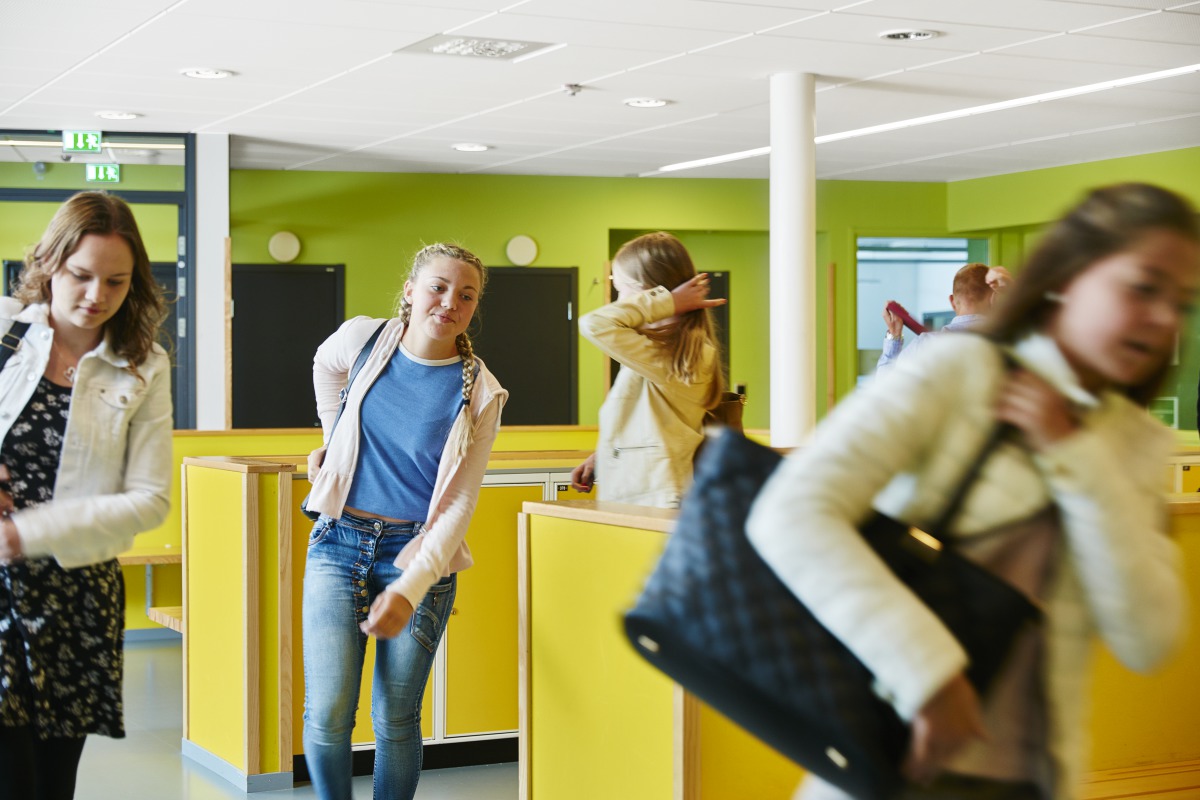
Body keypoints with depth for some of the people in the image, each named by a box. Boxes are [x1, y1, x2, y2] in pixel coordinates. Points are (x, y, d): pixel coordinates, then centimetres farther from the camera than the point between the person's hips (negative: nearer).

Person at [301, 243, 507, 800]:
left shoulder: (480, 394, -7)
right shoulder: (362, 339, -1)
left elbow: (458, 504, -9)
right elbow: (325, 365, 26)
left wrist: (410, 590, -18)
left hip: (419, 553, -1)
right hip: (339, 545, 2)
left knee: (396, 722, 2)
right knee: (326, 716, -5)